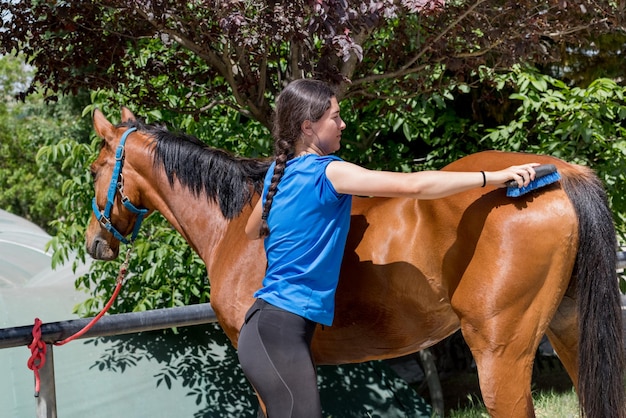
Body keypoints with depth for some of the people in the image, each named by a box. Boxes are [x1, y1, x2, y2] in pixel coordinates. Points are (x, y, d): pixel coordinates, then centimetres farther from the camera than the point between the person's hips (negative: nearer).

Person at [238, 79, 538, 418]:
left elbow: (252, 230, 30)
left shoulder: (281, 172, 12)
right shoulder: (326, 172, -14)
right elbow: (412, 186, -19)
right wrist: (494, 177, -16)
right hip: (281, 332, -10)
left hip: (271, 325, 10)